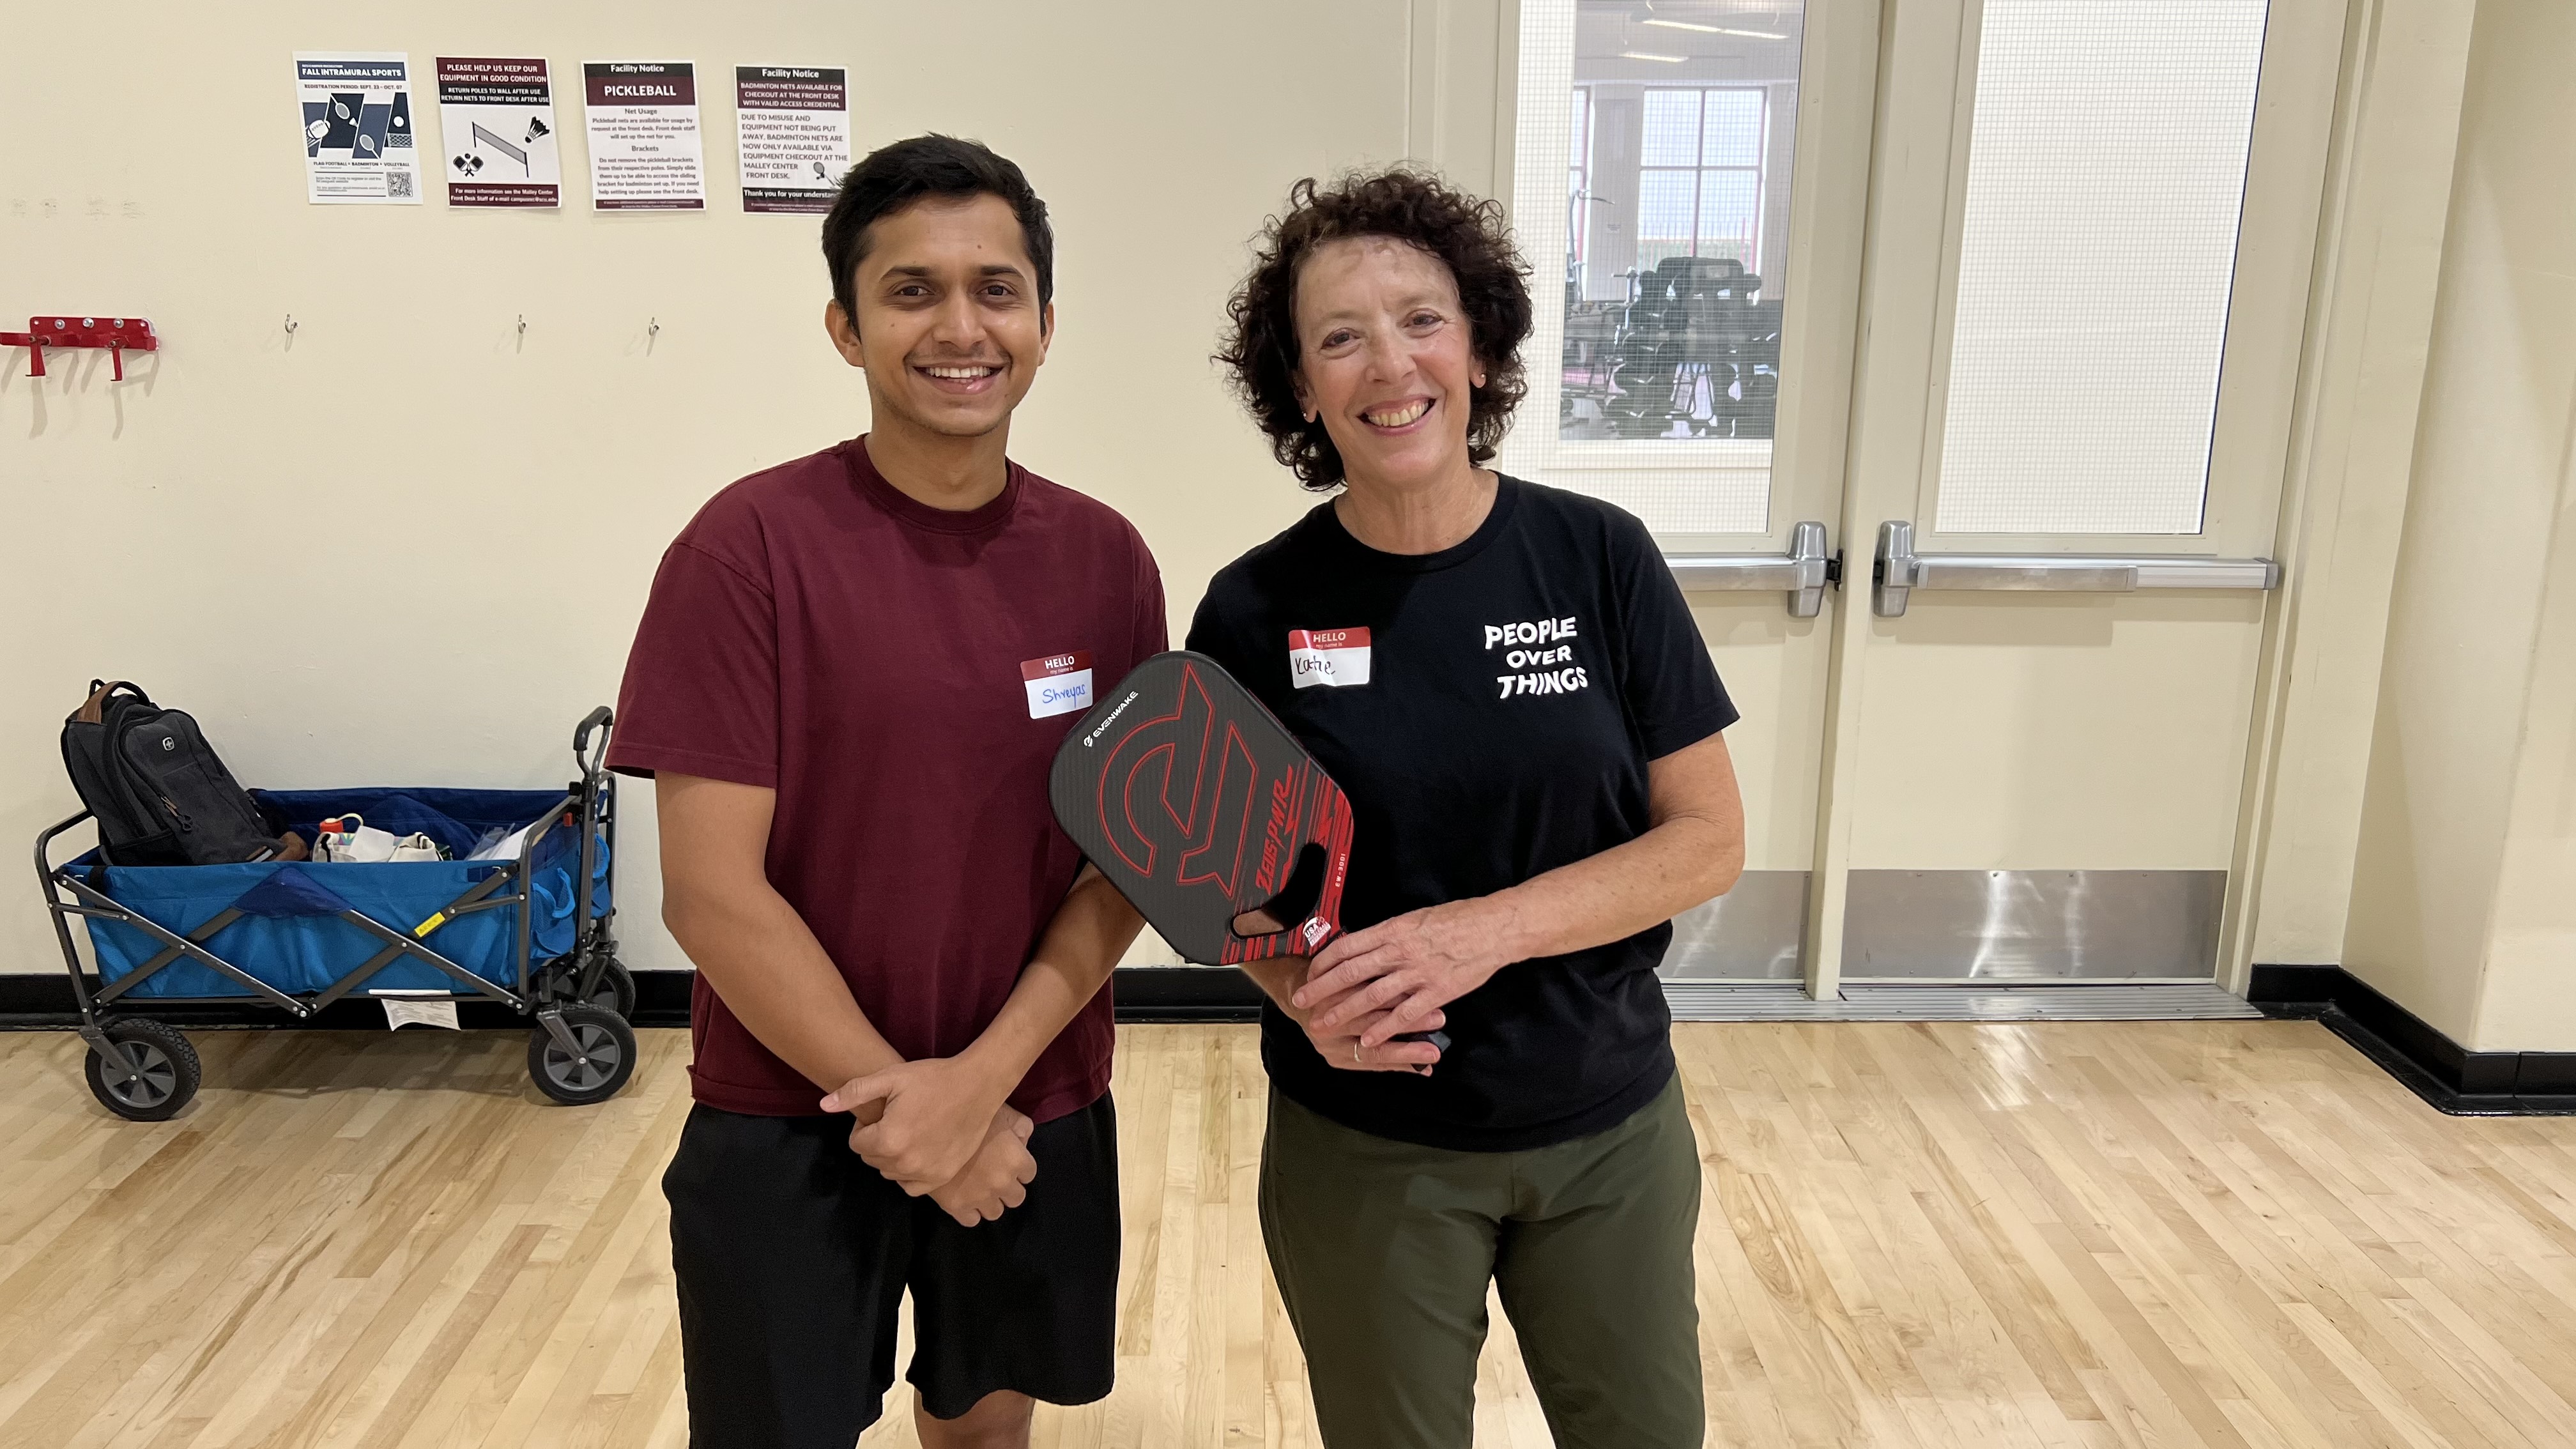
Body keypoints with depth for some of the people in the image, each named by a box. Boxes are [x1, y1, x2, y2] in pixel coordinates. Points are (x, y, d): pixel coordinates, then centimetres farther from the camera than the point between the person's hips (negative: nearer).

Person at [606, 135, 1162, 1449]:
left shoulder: (1103, 559, -3)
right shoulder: (750, 546, -14)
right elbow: (712, 893, -15)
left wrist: (980, 1079, -14)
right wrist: (895, 1105, -13)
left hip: (1035, 1119, 3)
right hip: (787, 1132, -3)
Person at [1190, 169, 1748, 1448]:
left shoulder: (1598, 558, -9)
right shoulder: (1256, 611, -10)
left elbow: (1708, 839, -8)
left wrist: (1485, 931, -22)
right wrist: (1303, 994, -21)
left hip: (1610, 1124, 1)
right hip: (1366, 1146, -1)